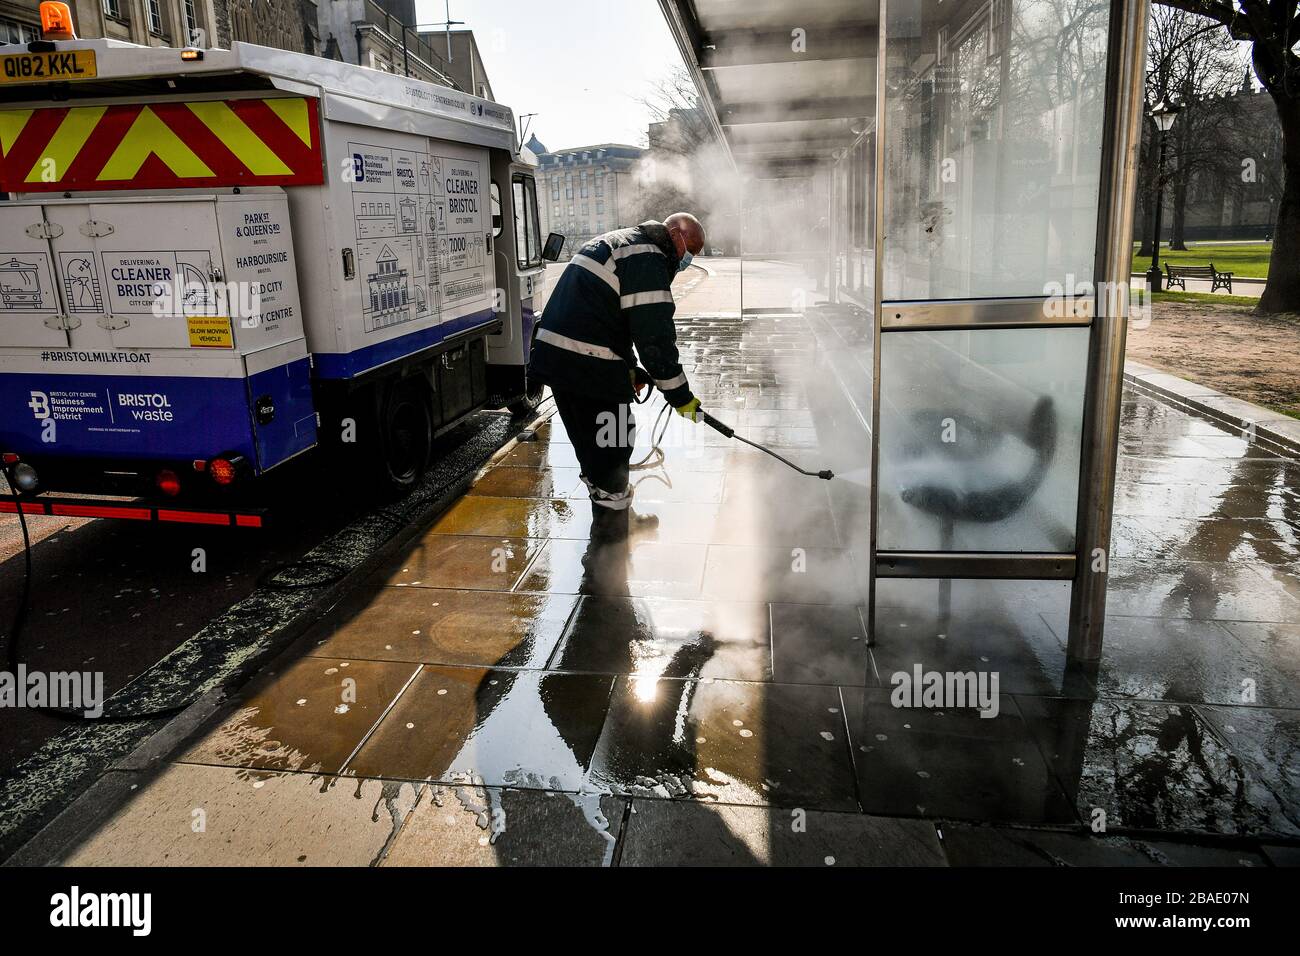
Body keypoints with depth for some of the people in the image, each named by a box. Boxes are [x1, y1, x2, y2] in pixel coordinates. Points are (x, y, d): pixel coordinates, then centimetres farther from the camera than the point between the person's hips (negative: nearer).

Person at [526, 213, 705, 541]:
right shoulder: (648, 258, -11)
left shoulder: (613, 243, 23)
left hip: (553, 354, 10)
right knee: (611, 448, 0)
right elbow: (656, 337, -15)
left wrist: (630, 368, 26)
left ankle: (609, 511, 37)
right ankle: (611, 524, 8)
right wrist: (681, 396, -8)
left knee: (590, 445, 22)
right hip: (590, 367, -10)